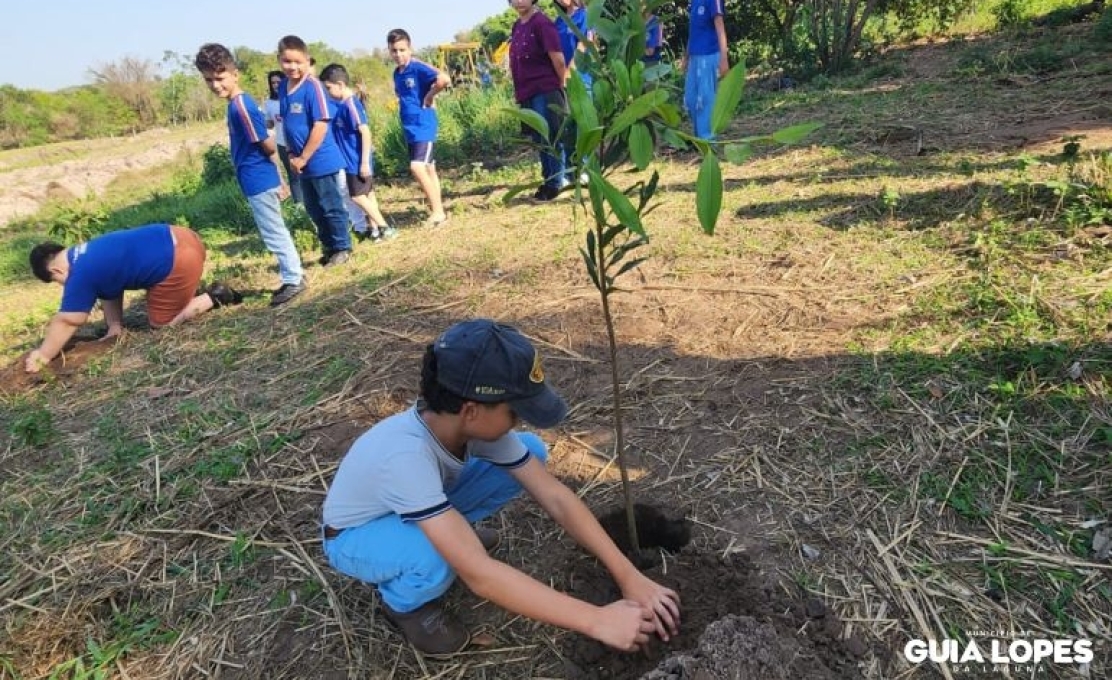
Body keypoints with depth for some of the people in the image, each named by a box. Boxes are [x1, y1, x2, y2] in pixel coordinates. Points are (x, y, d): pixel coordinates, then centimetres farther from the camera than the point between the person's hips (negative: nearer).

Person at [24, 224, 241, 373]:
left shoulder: (81, 275, -7)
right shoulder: (85, 254, 20)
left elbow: (65, 321, -1)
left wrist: (42, 356, 9)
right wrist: (115, 326, 21)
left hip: (178, 261, -10)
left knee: (160, 323, 7)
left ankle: (214, 297, 2)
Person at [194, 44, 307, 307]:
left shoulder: (240, 106, -18)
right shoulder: (238, 104, 12)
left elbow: (269, 145, -19)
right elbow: (270, 147, 15)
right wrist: (279, 179, 17)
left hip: (259, 183, -10)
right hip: (264, 180, 10)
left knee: (274, 234, 0)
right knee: (277, 232, 15)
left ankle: (293, 280, 9)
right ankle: (293, 276, 24)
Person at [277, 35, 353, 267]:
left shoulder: (313, 87, -15)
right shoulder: (283, 87, 6)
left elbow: (321, 125, -20)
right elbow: (286, 124, 14)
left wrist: (303, 158, -16)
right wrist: (292, 154, 5)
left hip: (322, 161, -8)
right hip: (302, 163, 8)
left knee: (332, 207, 3)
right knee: (314, 210, 16)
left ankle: (342, 247, 17)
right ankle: (328, 247, 30)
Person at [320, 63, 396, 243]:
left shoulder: (351, 104, -19)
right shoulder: (341, 104, 8)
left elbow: (365, 132, -23)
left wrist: (365, 161, -24)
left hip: (358, 160, -9)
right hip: (352, 159, 9)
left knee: (358, 196, -4)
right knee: (367, 194, 13)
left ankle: (385, 228, 1)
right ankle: (374, 229, 22)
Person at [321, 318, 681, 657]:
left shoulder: (476, 421, -24)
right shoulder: (407, 455, -44)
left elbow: (555, 496, -21)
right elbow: (478, 574, -46)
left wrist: (629, 576, -26)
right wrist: (596, 620, -44)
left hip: (427, 508, 5)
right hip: (354, 538, -5)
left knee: (532, 451, -12)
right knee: (439, 556, -41)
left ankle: (451, 531, 9)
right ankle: (404, 602, -4)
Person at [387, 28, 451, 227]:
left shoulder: (418, 68, -13)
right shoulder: (397, 73, 11)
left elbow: (444, 79, -30)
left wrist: (430, 96, -17)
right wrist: (402, 106, 10)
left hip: (423, 126, -8)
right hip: (410, 128, 9)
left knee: (417, 167, -17)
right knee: (428, 169, 11)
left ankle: (437, 211, -8)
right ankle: (438, 210, 17)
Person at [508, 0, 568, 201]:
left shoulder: (542, 22, -11)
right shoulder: (516, 26, 14)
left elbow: (558, 58, -15)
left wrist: (561, 85, -5)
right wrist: (518, 91, 15)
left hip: (545, 91, -8)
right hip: (527, 94, 8)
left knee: (550, 139, -2)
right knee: (539, 141, 13)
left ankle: (555, 183, 7)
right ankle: (548, 180, 22)